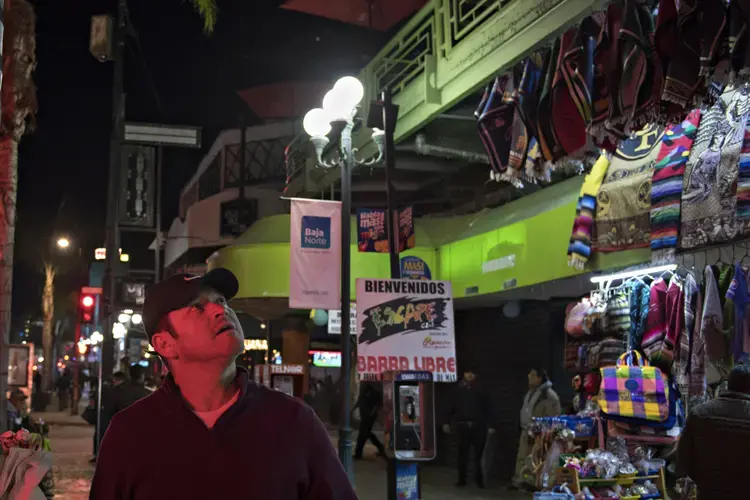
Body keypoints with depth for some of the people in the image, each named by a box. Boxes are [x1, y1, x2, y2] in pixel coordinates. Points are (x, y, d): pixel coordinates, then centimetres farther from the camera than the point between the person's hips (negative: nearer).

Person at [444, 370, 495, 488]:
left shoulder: (480, 392, 6)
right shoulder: (459, 391, 7)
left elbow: (487, 409, 3)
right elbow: (452, 407, 7)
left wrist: (490, 425, -4)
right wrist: (447, 422, 1)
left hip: (478, 426, 0)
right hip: (463, 426, 1)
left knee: (479, 454, 2)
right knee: (462, 454, 5)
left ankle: (479, 480, 10)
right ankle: (462, 479, 14)